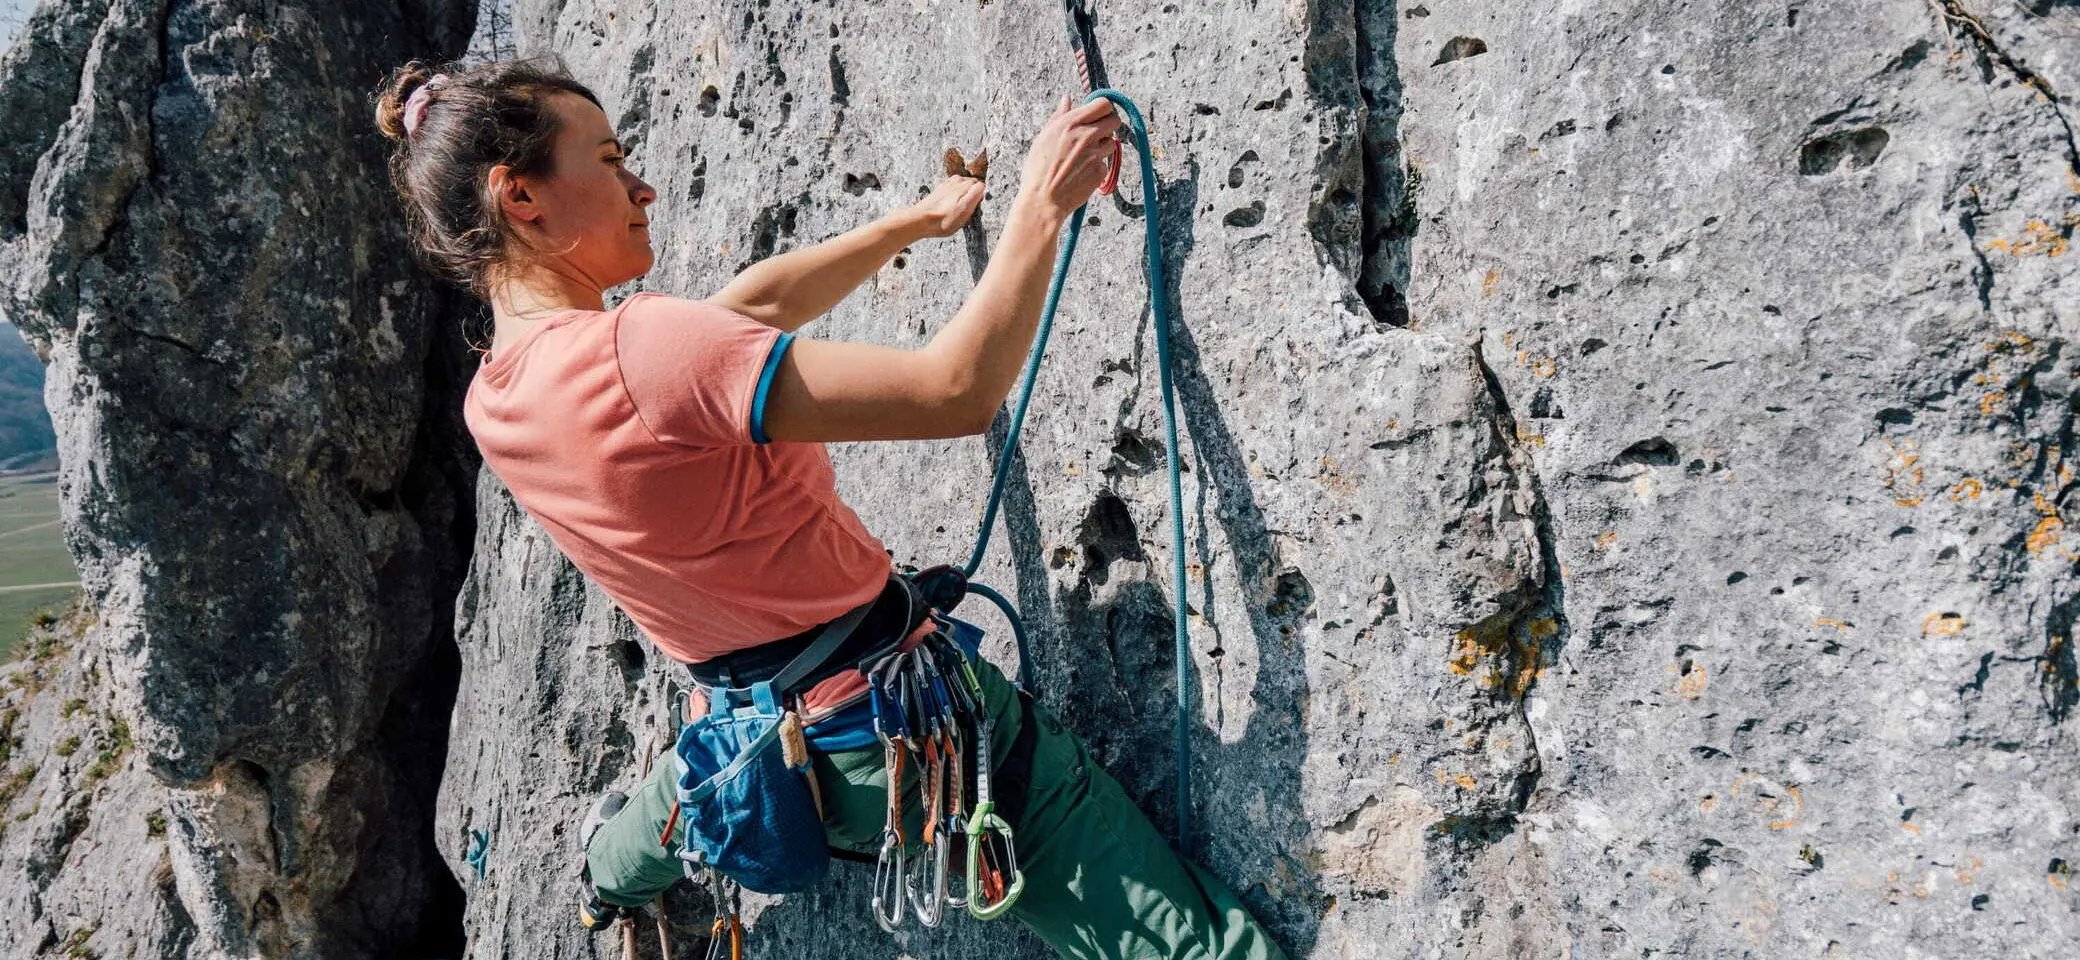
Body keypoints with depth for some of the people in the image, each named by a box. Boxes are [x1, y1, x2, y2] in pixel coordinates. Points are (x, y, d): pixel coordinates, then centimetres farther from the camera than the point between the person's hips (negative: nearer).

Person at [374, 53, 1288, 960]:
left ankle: (612, 869, 75)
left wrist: (911, 223, 17)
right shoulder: (635, 349, -29)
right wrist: (1041, 206, -17)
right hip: (906, 723, -9)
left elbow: (755, 303, 9)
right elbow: (956, 390, -30)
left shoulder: (492, 401, -1)